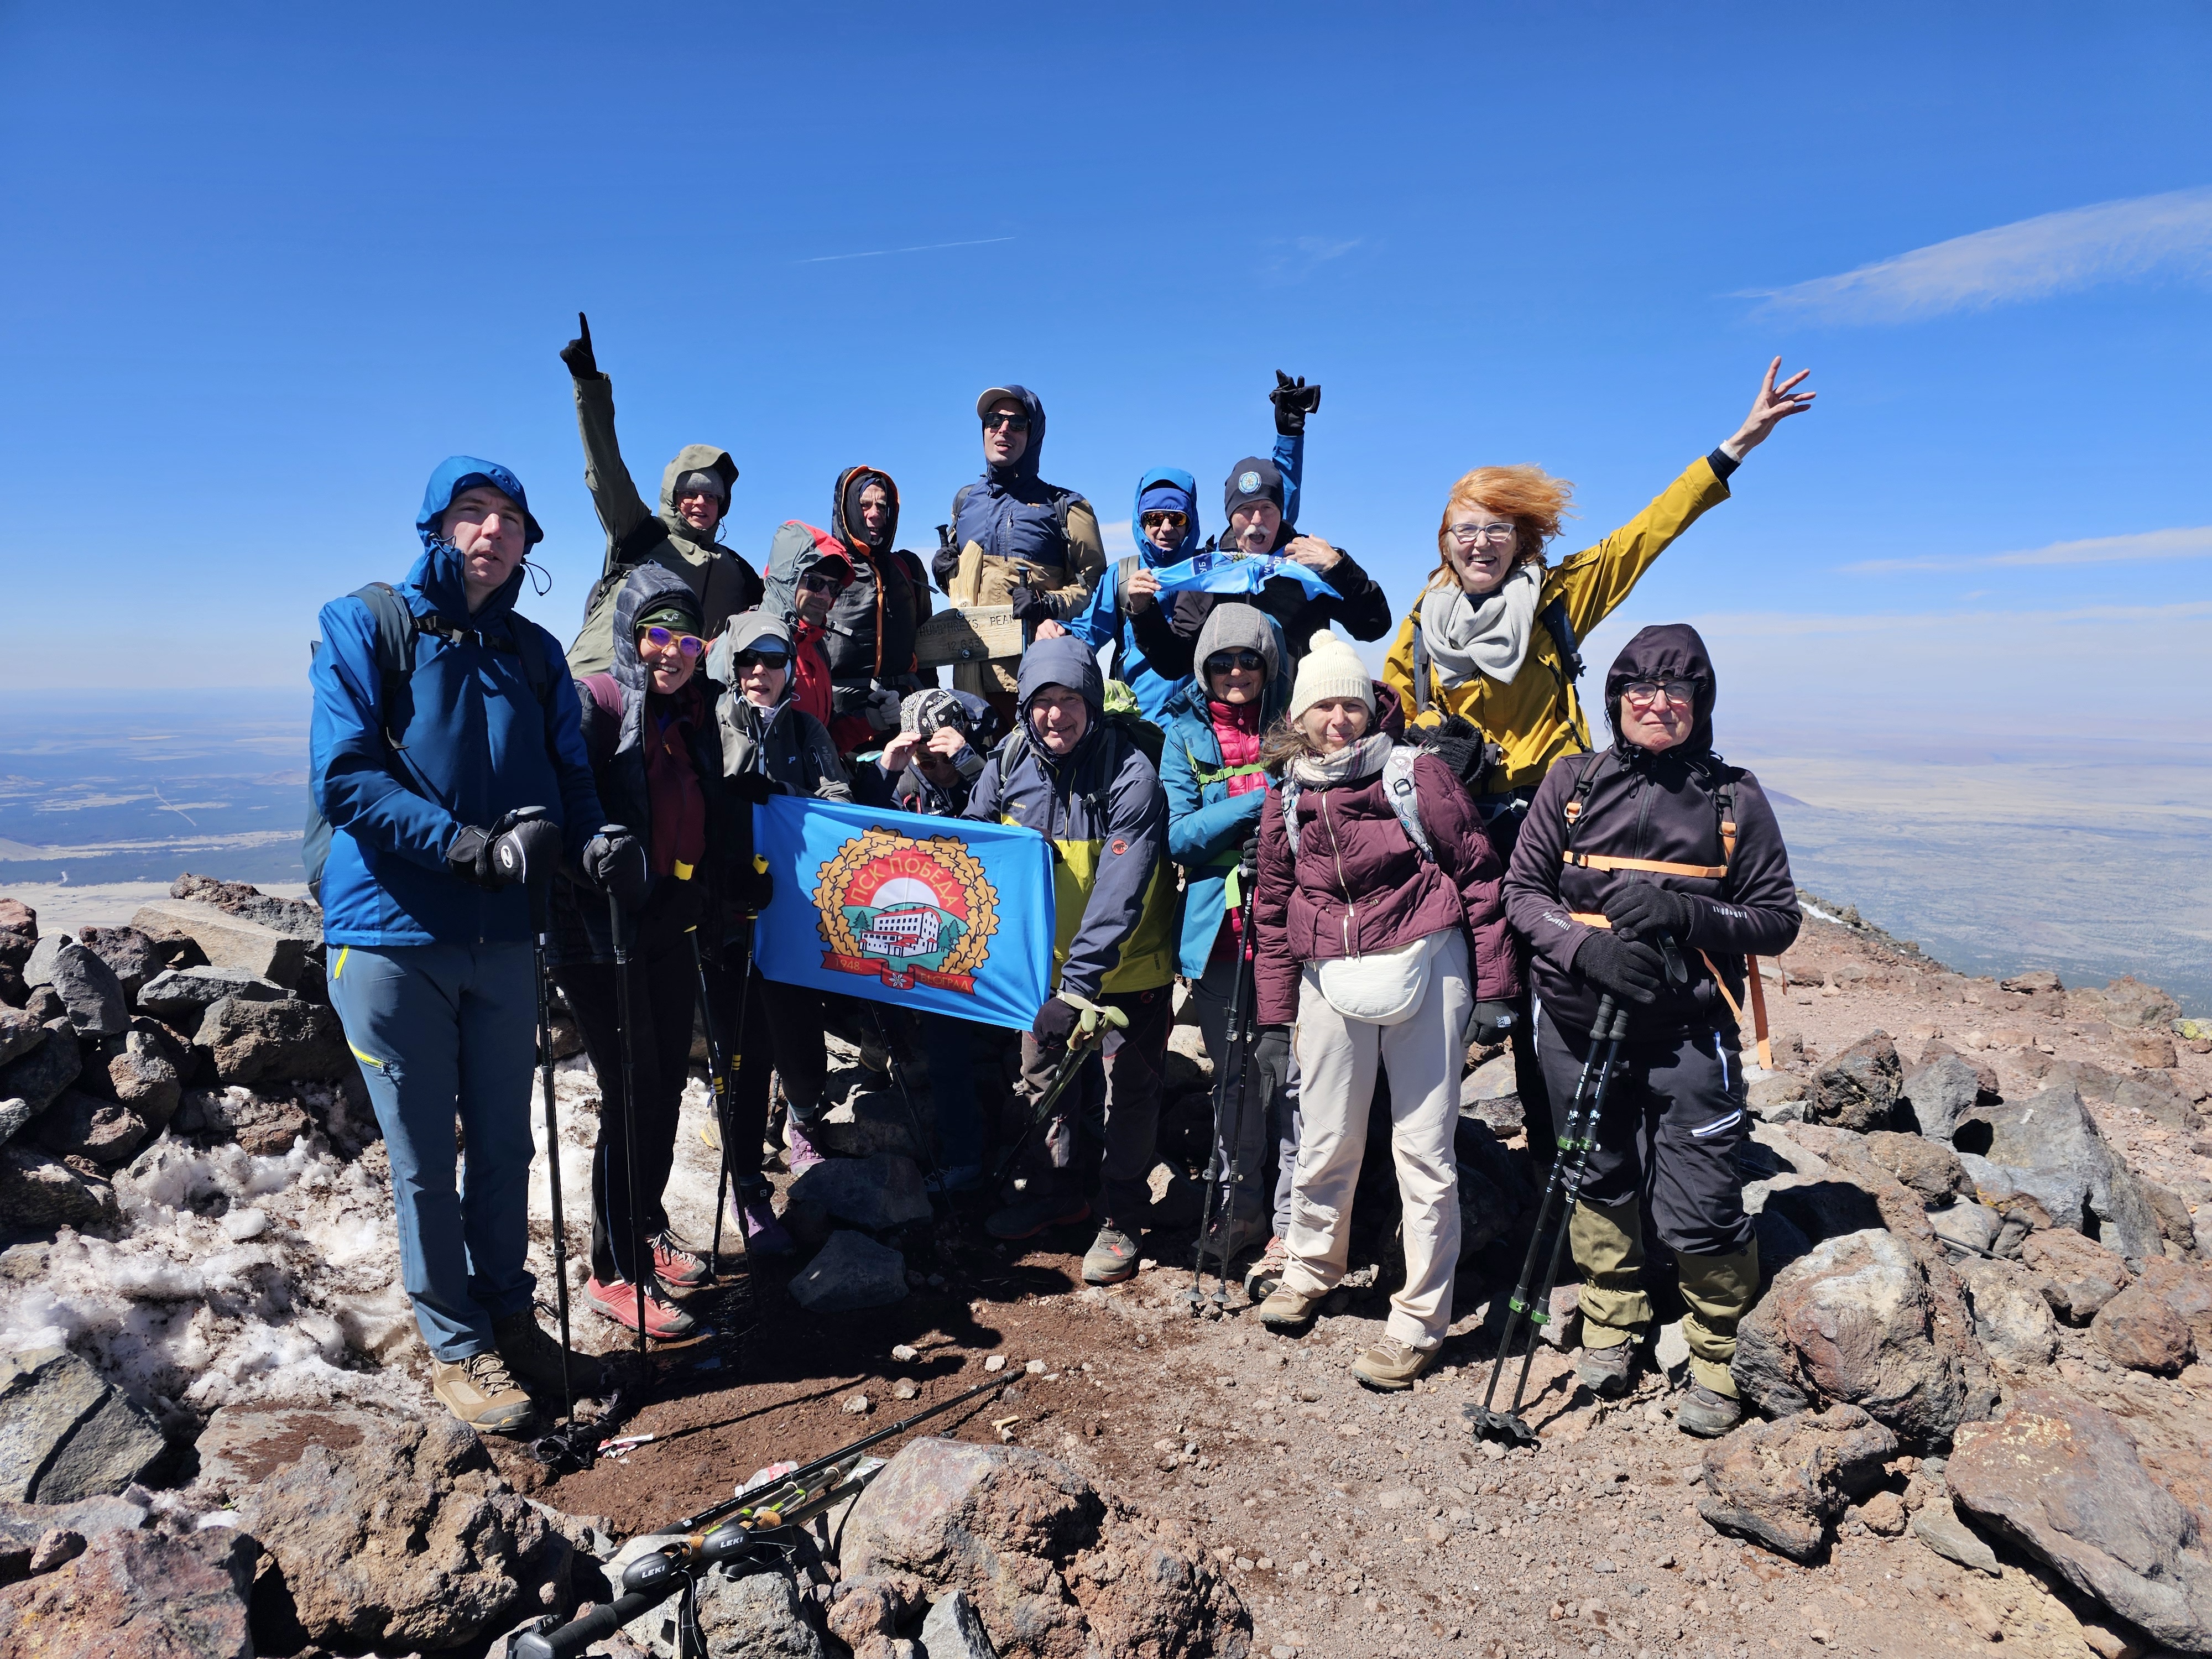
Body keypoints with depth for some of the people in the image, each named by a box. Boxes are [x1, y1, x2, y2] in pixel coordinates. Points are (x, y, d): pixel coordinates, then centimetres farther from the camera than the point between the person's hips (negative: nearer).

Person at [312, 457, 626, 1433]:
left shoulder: (534, 653, 10)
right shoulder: (362, 627, -2)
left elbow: (569, 774, 8)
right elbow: (343, 777, -12)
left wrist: (596, 838, -15)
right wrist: (459, 842, -25)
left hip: (503, 940, 4)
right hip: (391, 936, -4)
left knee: (505, 1147, 13)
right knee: (425, 1159, 6)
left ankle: (508, 1319, 30)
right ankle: (456, 1350, 21)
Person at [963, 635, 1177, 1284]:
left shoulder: (1130, 776, -26)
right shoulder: (1009, 763, -10)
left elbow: (1118, 894, -31)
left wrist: (1080, 982, -36)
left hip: (1125, 967, -5)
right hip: (1044, 957, 6)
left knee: (1128, 1090, 7)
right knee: (1041, 1073, 19)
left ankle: (1122, 1218, 25)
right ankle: (1057, 1191, 40)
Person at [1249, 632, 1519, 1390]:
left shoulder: (1415, 773, -4)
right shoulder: (1285, 802, 7)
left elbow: (1479, 870, -2)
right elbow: (1273, 916, 13)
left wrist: (1493, 983, -3)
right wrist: (1273, 1020, 12)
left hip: (1425, 964, -3)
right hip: (1330, 979, 3)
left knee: (1424, 1145, 2)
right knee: (1325, 1140, 10)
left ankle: (1419, 1321, 15)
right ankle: (1309, 1270, 36)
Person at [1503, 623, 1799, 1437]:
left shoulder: (1735, 797, 0)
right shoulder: (1573, 783, 3)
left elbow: (1778, 920, 1)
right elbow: (1522, 888, 3)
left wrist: (1683, 914, -16)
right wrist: (1586, 946, -15)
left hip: (1689, 1032, -2)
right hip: (1579, 1024, 2)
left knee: (1699, 1209, -3)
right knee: (1602, 1185, 17)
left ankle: (1720, 1356, 23)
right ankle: (1611, 1323, 40)